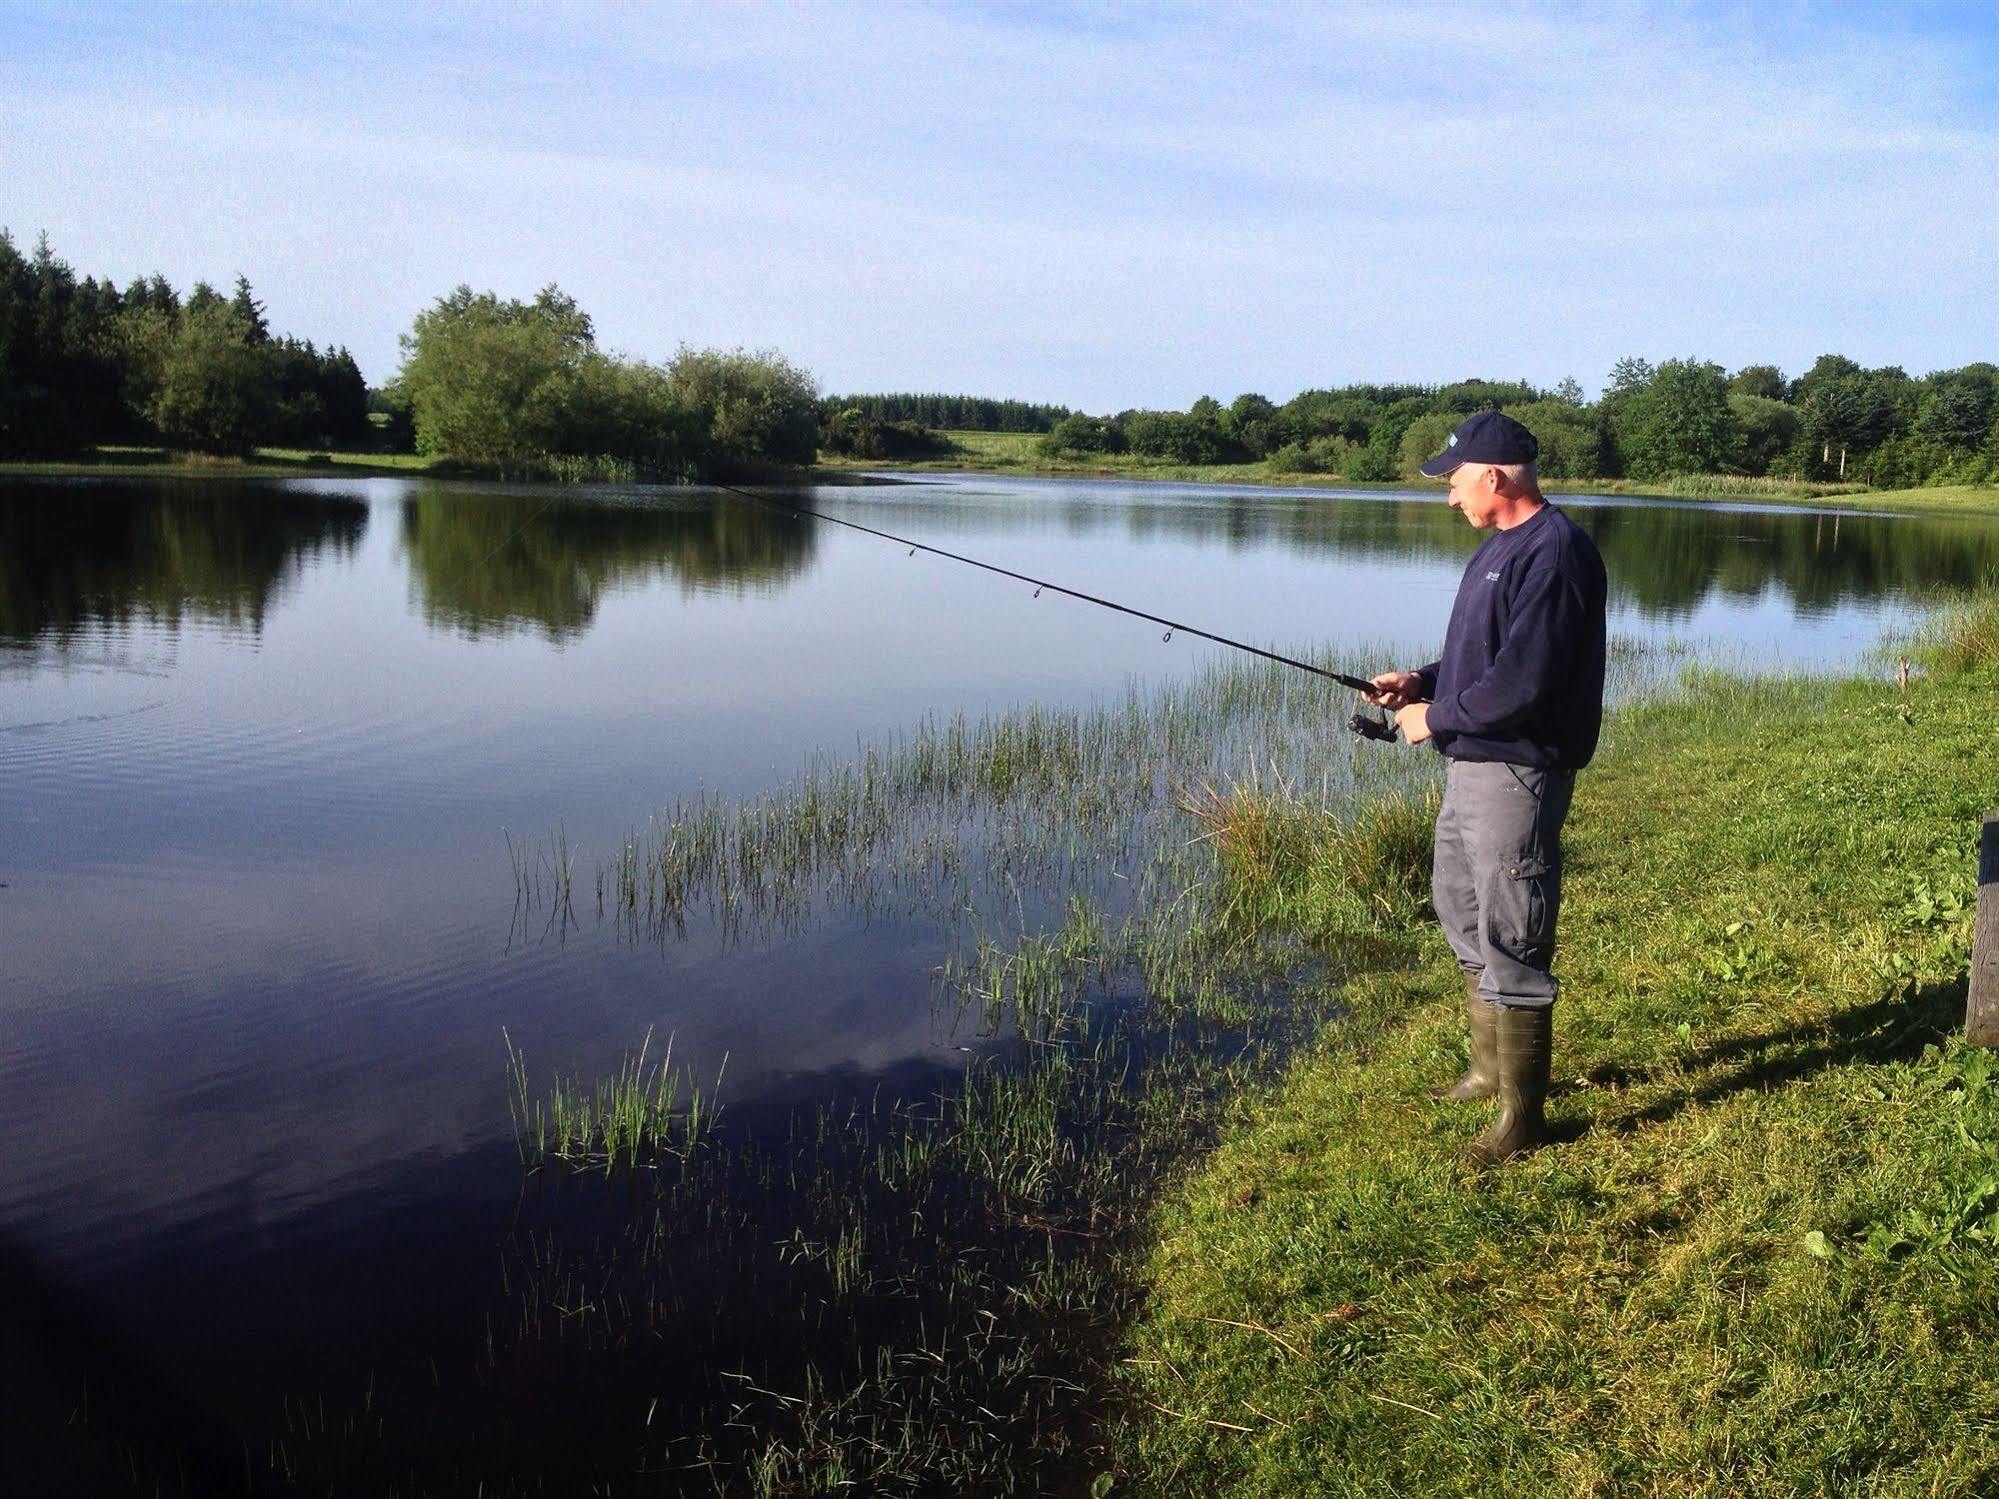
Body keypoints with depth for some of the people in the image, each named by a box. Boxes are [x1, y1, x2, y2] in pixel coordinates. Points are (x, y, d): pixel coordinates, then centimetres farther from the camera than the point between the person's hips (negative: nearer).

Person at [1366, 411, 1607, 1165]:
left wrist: (1435, 719, -13)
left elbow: (1521, 681, -25)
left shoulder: (1553, 555, -19)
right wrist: (1422, 682, 6)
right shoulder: (1502, 546, 14)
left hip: (1517, 774, -11)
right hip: (1471, 766, 11)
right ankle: (1489, 1070, 37)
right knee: (1461, 908, 21)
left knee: (1511, 944, -3)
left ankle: (1520, 1115, 9)